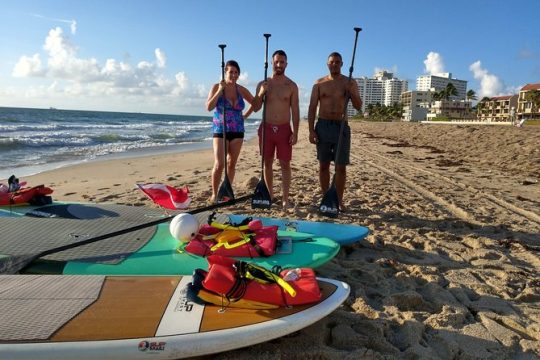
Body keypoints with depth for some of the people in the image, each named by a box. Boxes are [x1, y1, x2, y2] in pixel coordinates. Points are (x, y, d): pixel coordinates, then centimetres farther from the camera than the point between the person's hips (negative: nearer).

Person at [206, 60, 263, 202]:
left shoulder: (241, 90, 4)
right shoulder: (217, 87, -5)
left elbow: (256, 104, 10)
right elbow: (209, 107, -15)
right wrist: (219, 91, -23)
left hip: (237, 131, 4)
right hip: (220, 131, -4)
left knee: (231, 163, 8)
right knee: (219, 164, -11)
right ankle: (214, 194, 4)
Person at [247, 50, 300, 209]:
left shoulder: (292, 86, 2)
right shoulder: (263, 84, 6)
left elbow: (295, 110, 0)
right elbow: (255, 108, 5)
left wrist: (295, 132, -9)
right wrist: (261, 93, -13)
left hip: (284, 129, -2)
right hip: (266, 128, 2)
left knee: (285, 164, -2)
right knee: (267, 163, 7)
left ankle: (285, 199, 3)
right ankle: (270, 195, 19)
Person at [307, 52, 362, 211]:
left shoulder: (350, 83, 5)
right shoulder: (319, 83, 6)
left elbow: (358, 107, 2)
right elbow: (312, 108, 2)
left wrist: (351, 92, -17)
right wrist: (311, 130, -7)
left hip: (341, 127, -1)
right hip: (323, 126, 1)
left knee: (341, 167, 0)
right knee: (323, 165, 7)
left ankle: (339, 200, 10)